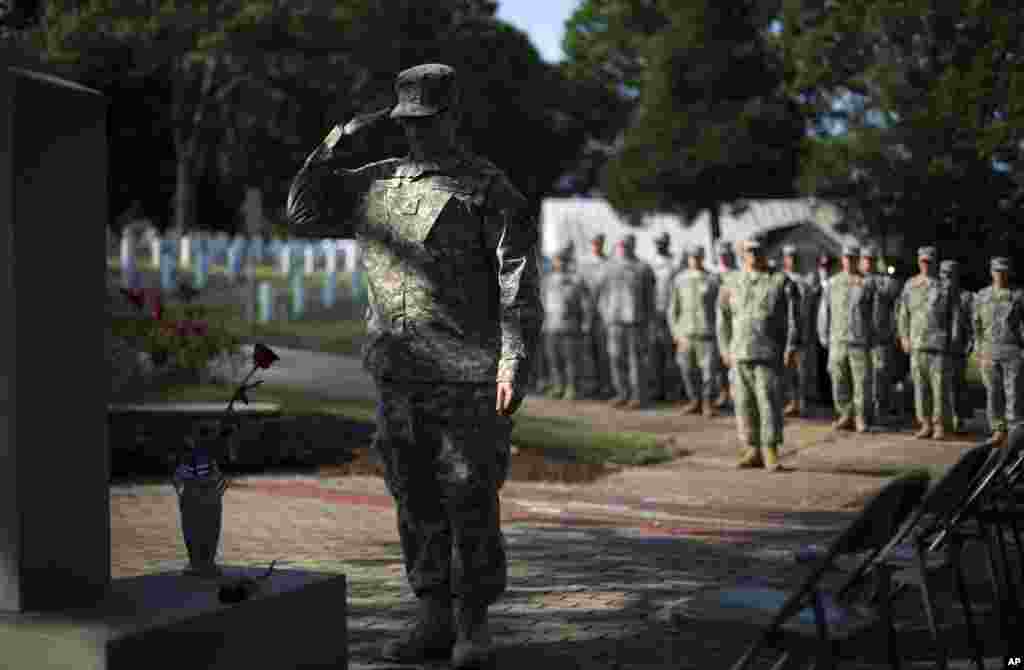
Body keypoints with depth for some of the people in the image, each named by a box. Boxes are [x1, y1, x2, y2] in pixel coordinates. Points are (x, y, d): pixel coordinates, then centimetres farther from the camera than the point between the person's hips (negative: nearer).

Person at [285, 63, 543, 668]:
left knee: (470, 503, -1)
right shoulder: (376, 185, 13)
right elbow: (303, 214, 18)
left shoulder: (489, 191, -3)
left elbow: (520, 283, -9)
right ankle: (435, 621, 18)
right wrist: (337, 148, 5)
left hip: (467, 377, -5)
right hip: (398, 376, 5)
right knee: (417, 503, 9)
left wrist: (515, 361, -19)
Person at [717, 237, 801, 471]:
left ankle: (770, 453, -7)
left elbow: (793, 318, -5)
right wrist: (725, 351, 9)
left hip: (769, 353, -4)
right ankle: (753, 452, 12)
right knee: (745, 403, 4)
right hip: (740, 353, 4)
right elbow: (723, 320, 16)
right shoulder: (732, 286, 10)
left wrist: (791, 349, -12)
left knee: (769, 400, -10)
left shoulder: (782, 282, -1)